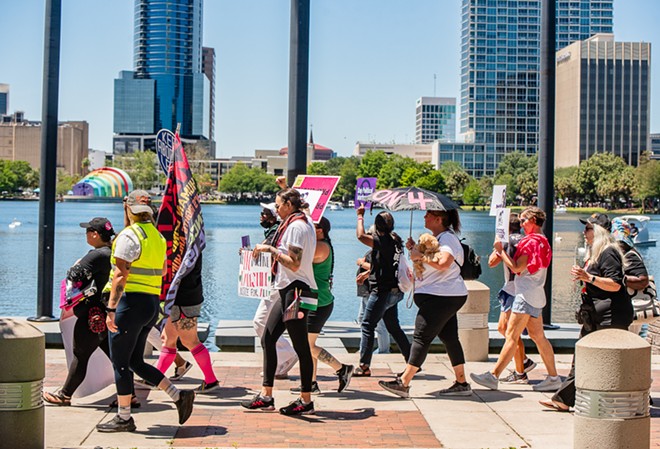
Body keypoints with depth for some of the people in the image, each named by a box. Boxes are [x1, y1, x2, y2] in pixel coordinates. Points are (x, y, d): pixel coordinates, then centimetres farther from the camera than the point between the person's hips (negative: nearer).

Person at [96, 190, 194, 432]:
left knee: (120, 362, 1)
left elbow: (120, 275, -19)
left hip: (131, 303, -8)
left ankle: (124, 419, 8)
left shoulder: (129, 235, -11)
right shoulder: (158, 237, 14)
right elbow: (162, 272, 23)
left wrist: (111, 309, -21)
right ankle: (179, 395, 9)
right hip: (152, 304, 8)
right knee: (135, 361, 15)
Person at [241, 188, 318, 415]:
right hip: (288, 290, 11)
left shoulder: (297, 226, -14)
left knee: (300, 346, -4)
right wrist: (270, 250, 16)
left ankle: (306, 401, 3)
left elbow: (294, 263, -20)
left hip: (296, 290, -11)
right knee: (268, 338, 9)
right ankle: (266, 396, 12)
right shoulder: (304, 223, 17)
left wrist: (271, 249, -13)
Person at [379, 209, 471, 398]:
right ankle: (461, 383, 17)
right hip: (446, 297, 11)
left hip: (441, 297, -11)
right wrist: (414, 248, 6)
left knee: (421, 337, -12)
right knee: (450, 338, 12)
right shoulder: (435, 238, 18)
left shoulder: (447, 238, -15)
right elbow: (428, 260, 22)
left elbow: (443, 263, -32)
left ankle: (403, 383, -13)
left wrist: (420, 256, -21)